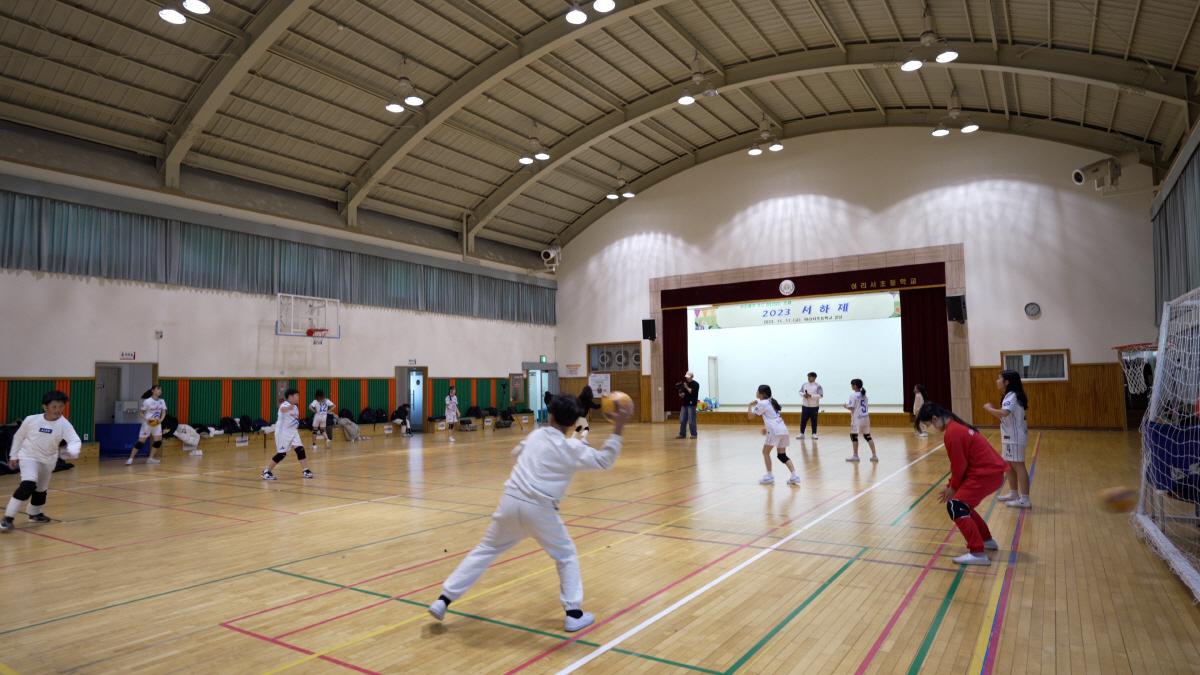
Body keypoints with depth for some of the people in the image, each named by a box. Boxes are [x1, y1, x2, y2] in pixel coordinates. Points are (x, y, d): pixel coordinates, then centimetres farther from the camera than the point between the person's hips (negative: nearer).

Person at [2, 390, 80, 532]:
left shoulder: (64, 424, -19)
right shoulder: (31, 420, -17)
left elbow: (75, 440, -30)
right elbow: (18, 436, 1)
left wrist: (72, 452, -52)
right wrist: (14, 456, 7)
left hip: (48, 460, 3)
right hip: (28, 456, -3)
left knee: (41, 489, 18)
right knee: (28, 484, -24)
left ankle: (34, 514, 43)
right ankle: (7, 518, -16)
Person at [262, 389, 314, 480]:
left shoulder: (295, 407, 11)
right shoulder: (285, 405, -16)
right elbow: (282, 409, -43)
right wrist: (288, 407, -65)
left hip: (293, 432, 8)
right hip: (283, 432, -8)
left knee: (300, 449, -2)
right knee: (281, 454, -6)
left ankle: (306, 471, 4)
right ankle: (266, 472, 8)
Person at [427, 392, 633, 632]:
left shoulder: (535, 435, 11)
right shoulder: (572, 448, -3)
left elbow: (517, 452, 31)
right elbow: (605, 460, 3)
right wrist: (618, 427, -2)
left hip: (510, 501, 4)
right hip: (539, 509, -4)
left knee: (485, 551, 18)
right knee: (566, 556, 17)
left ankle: (443, 600, 19)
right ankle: (573, 614, 17)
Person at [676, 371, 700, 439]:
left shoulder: (695, 384, -3)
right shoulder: (684, 383, 16)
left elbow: (693, 392, -18)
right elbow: (681, 395, 17)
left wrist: (686, 387, -13)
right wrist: (681, 394, -5)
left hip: (691, 405, -6)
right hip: (684, 404, 6)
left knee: (692, 421, -4)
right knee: (682, 420, 4)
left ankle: (693, 434, 5)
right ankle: (682, 434, 11)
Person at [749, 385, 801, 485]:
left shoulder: (762, 403, -4)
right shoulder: (770, 402, 22)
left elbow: (750, 416, -2)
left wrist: (750, 405, 12)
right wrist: (766, 427, 32)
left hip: (775, 431, -8)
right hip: (783, 429, 8)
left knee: (765, 452, 7)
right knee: (782, 455, 10)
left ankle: (769, 476, 7)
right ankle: (795, 476, -2)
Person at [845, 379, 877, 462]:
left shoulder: (853, 395, -11)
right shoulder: (864, 395, 12)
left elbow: (851, 408, -17)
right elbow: (865, 406, 18)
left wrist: (846, 406, 3)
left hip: (857, 418, -7)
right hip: (866, 417, 7)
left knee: (854, 435, 1)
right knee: (867, 436, 10)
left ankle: (855, 456, 3)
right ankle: (874, 455, 9)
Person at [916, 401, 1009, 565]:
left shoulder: (952, 433, -20)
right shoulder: (957, 426, 11)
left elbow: (959, 466, -15)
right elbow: (959, 463, 15)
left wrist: (953, 488, 0)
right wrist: (952, 486, 13)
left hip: (986, 475, -10)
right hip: (992, 471, 10)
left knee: (955, 507, -12)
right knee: (963, 503, 22)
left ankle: (977, 553, -12)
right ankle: (987, 540, 36)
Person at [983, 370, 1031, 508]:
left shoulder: (1012, 396, -18)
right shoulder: (1010, 396, 14)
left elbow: (1003, 413, -33)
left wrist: (989, 408, -19)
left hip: (1015, 437, -10)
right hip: (1010, 437, 10)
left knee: (1018, 466, -9)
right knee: (1009, 465, 17)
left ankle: (1025, 499, -7)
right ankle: (1014, 494, 28)